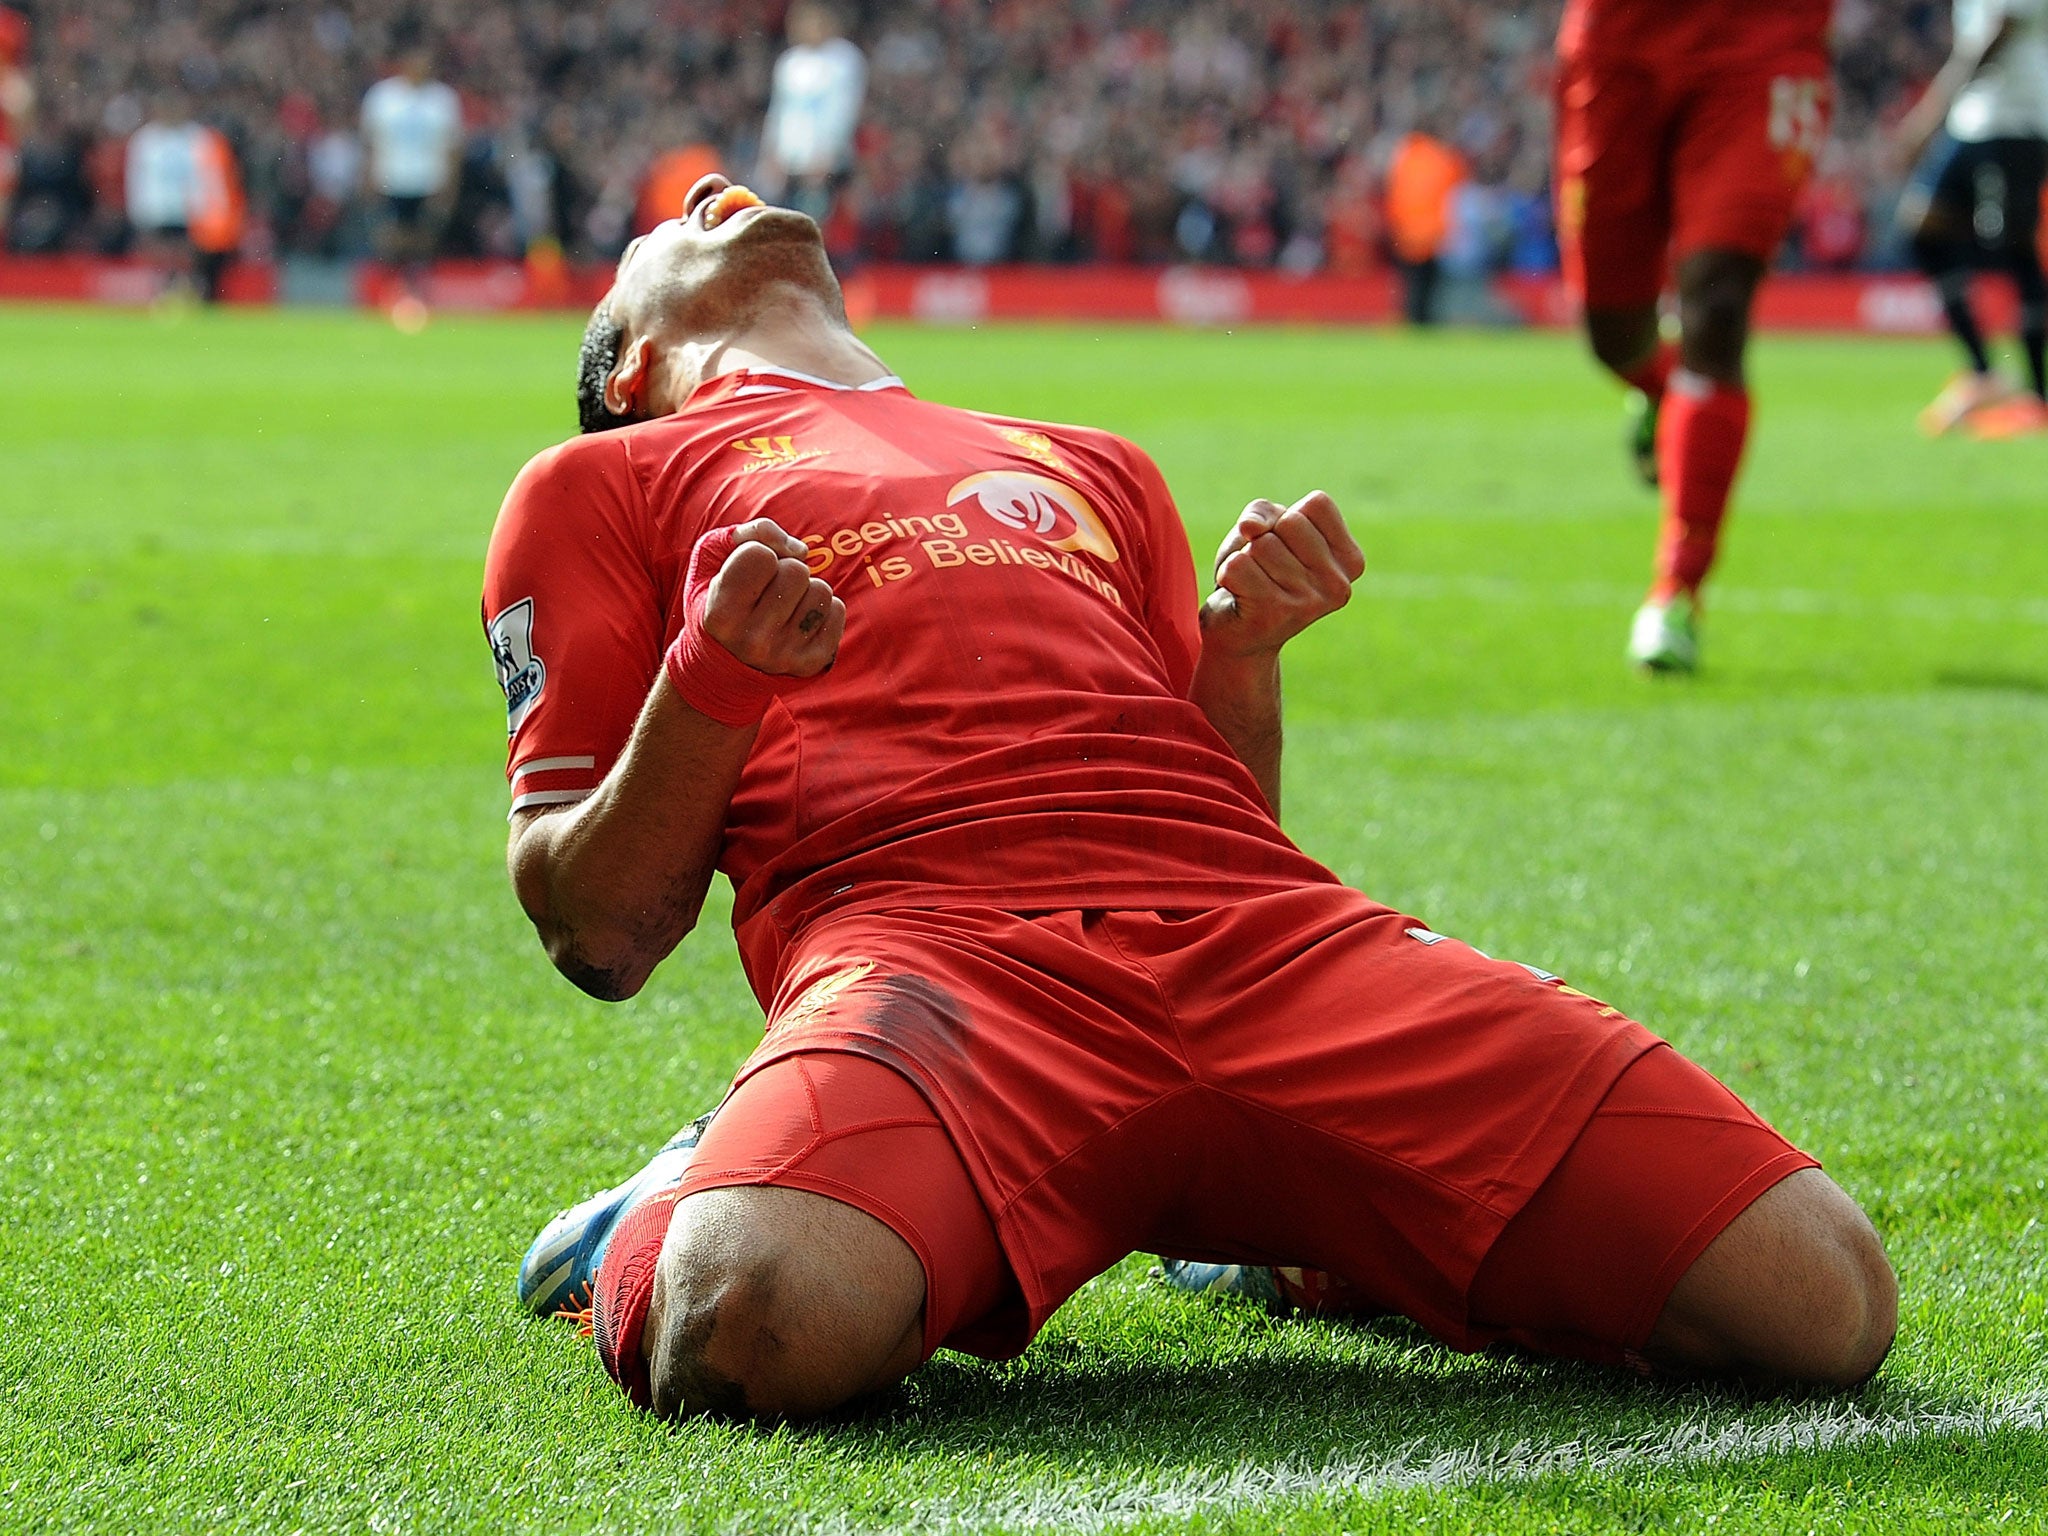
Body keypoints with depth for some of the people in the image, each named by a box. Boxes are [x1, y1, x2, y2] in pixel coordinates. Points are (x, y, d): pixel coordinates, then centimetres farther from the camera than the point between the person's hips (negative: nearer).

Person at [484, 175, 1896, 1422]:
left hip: (1270, 931, 4)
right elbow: (599, 936, 13)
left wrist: (1244, 647, 13)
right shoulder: (602, 487, 25)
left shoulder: (1092, 471, 38)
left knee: (1821, 1296, -16)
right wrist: (713, 689, -4)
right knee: (756, 1327, -41)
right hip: (918, 931, -4)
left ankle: (1287, 1229, 7)